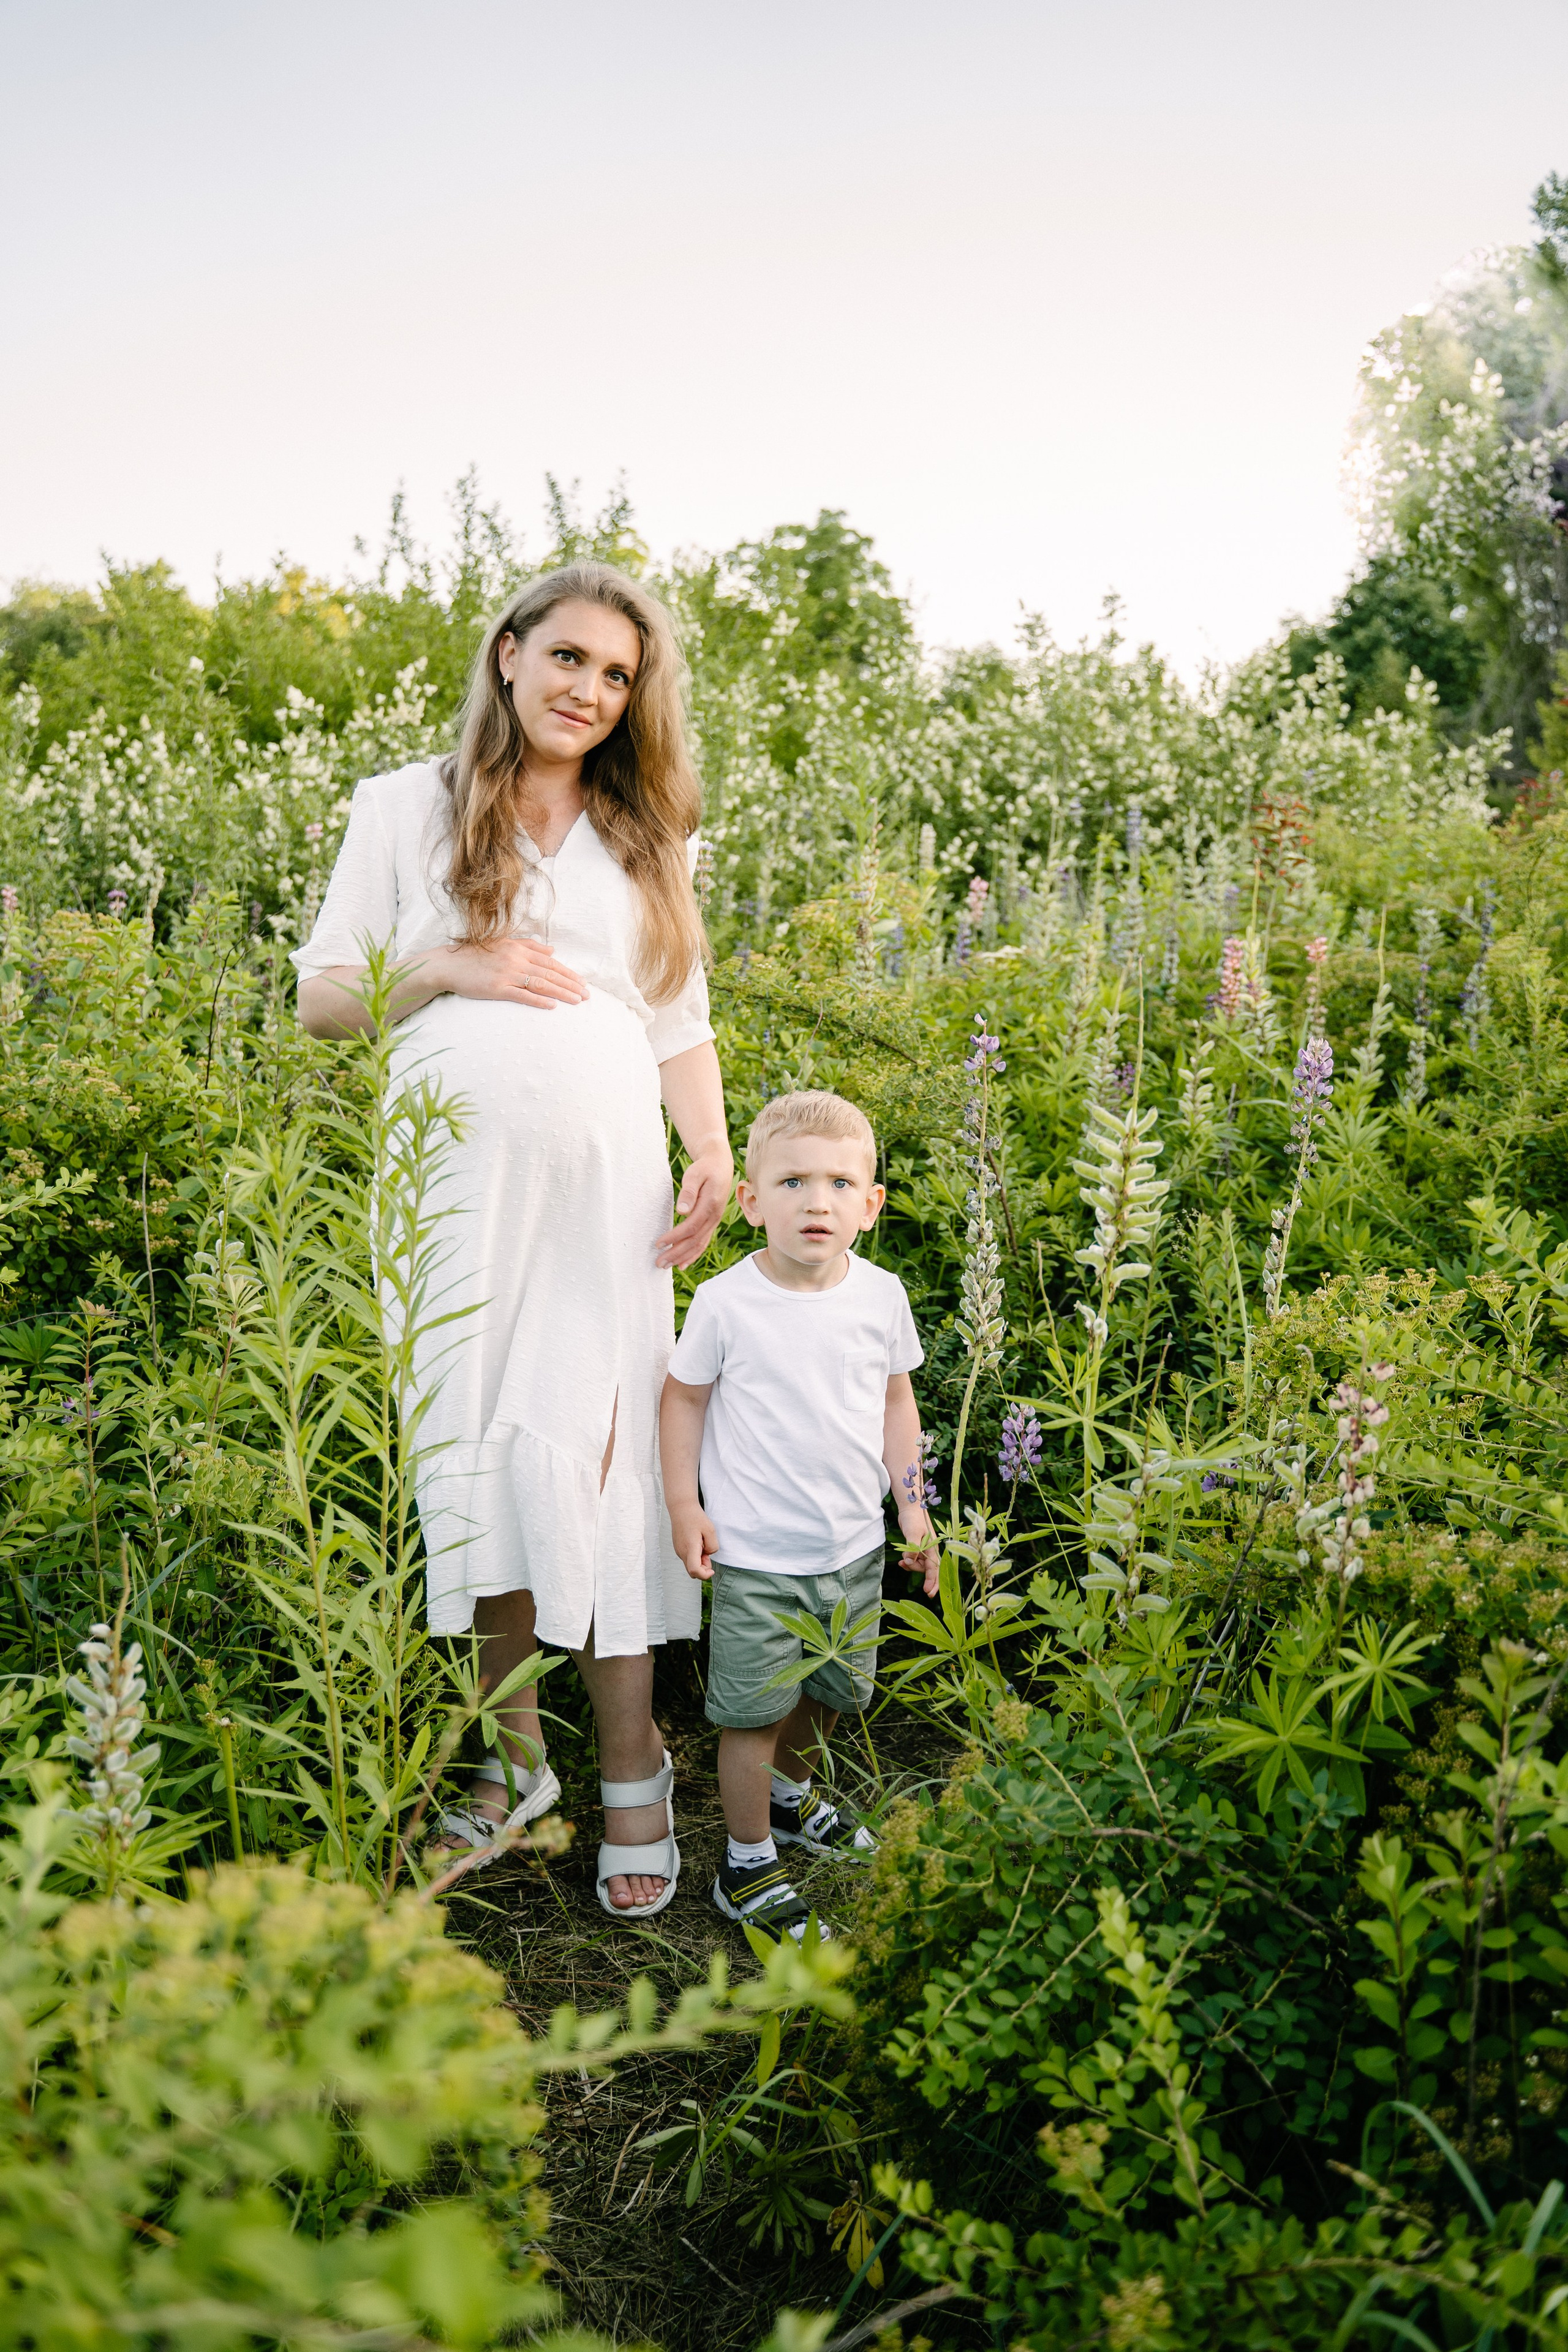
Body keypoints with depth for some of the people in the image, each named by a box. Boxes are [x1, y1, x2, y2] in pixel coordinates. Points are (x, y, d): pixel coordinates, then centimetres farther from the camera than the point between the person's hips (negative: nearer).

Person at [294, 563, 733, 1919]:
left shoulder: (650, 839, 15)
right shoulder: (406, 808, 9)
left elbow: (682, 1027, 15)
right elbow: (322, 994, 8)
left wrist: (713, 1153, 0)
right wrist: (449, 969, -8)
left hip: (604, 1184, 1)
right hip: (451, 1180, 0)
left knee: (597, 1460, -3)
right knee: (473, 1455, 4)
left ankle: (634, 1770, 10)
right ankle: (513, 1756, 21)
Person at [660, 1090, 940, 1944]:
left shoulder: (882, 1296, -5)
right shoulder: (725, 1302, -15)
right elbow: (684, 1397, -2)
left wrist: (913, 1505, 9)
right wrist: (684, 1506, -6)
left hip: (853, 1546, 4)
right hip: (753, 1554, -4)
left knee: (828, 1692, 21)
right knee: (754, 1712, 4)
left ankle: (791, 1796, 50)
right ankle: (748, 1865, 24)